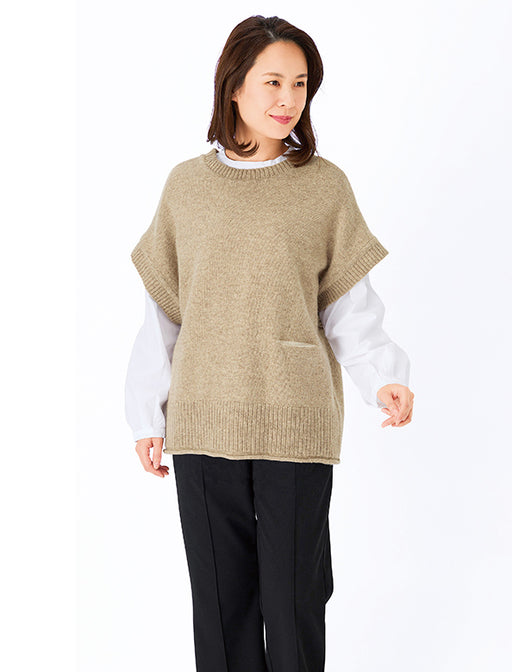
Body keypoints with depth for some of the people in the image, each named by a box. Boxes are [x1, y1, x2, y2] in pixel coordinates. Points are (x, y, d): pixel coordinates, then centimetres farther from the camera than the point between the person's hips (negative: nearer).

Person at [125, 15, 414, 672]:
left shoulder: (325, 185, 3)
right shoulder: (187, 184, 7)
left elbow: (349, 305, 3)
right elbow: (163, 310, 10)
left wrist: (385, 378, -14)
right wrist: (148, 415, 9)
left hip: (296, 420, -1)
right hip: (204, 421, 2)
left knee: (293, 595, 5)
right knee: (220, 594, 9)